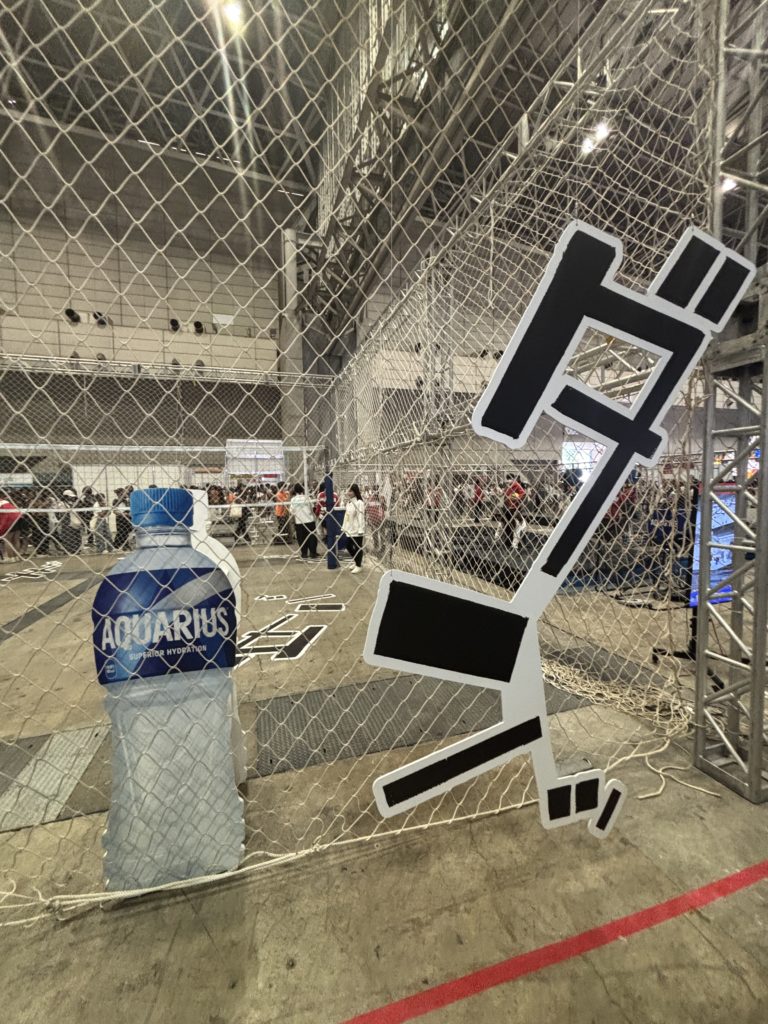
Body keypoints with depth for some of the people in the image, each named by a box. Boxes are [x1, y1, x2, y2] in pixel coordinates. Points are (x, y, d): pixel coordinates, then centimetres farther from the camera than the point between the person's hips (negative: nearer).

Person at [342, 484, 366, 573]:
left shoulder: (359, 503, -14)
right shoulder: (348, 502, 12)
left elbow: (361, 517, -17)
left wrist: (361, 530, -20)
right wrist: (344, 527, 15)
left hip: (356, 530, -9)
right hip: (349, 530, 9)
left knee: (358, 548, 2)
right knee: (349, 547, 14)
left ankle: (359, 566, 16)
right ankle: (357, 562, 33)